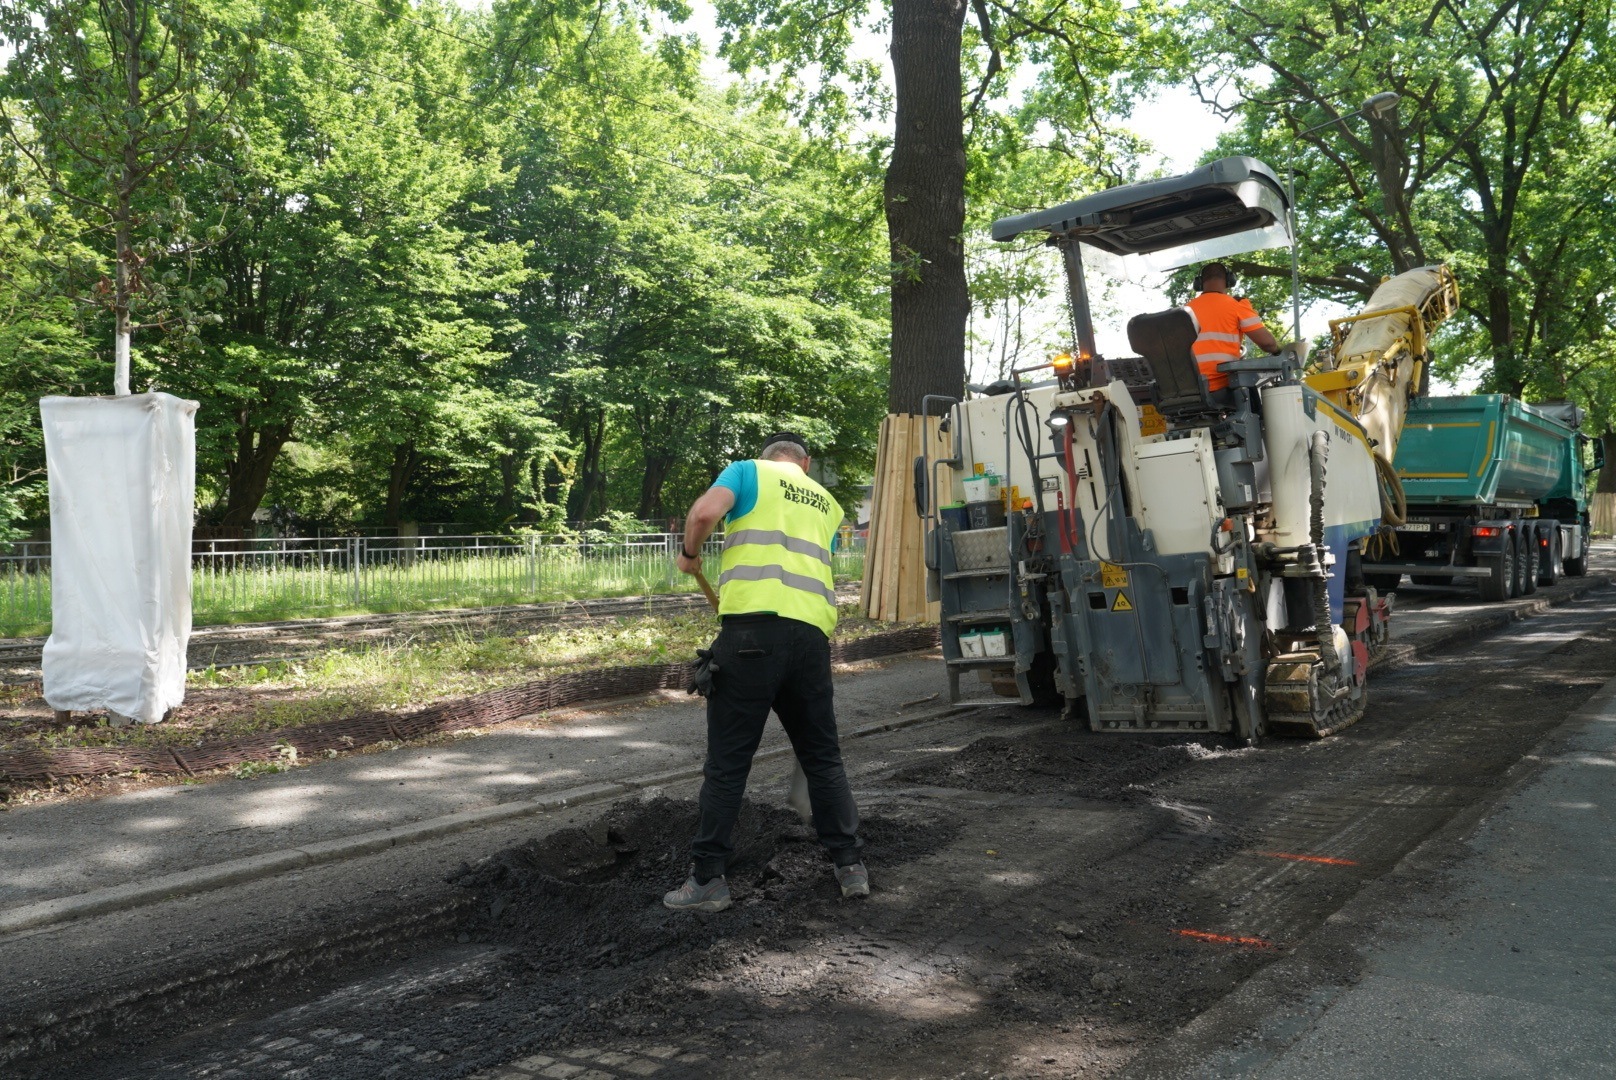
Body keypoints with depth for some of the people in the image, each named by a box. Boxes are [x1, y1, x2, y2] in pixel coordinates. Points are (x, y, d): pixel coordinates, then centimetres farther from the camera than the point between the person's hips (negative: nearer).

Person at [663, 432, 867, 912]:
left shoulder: (748, 471, 11)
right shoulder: (827, 504, 26)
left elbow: (704, 514, -7)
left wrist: (690, 554, 11)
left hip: (753, 626, -4)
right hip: (812, 632, 5)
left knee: (727, 763, 3)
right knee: (823, 757, 17)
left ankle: (707, 880, 10)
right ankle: (851, 867, 22)